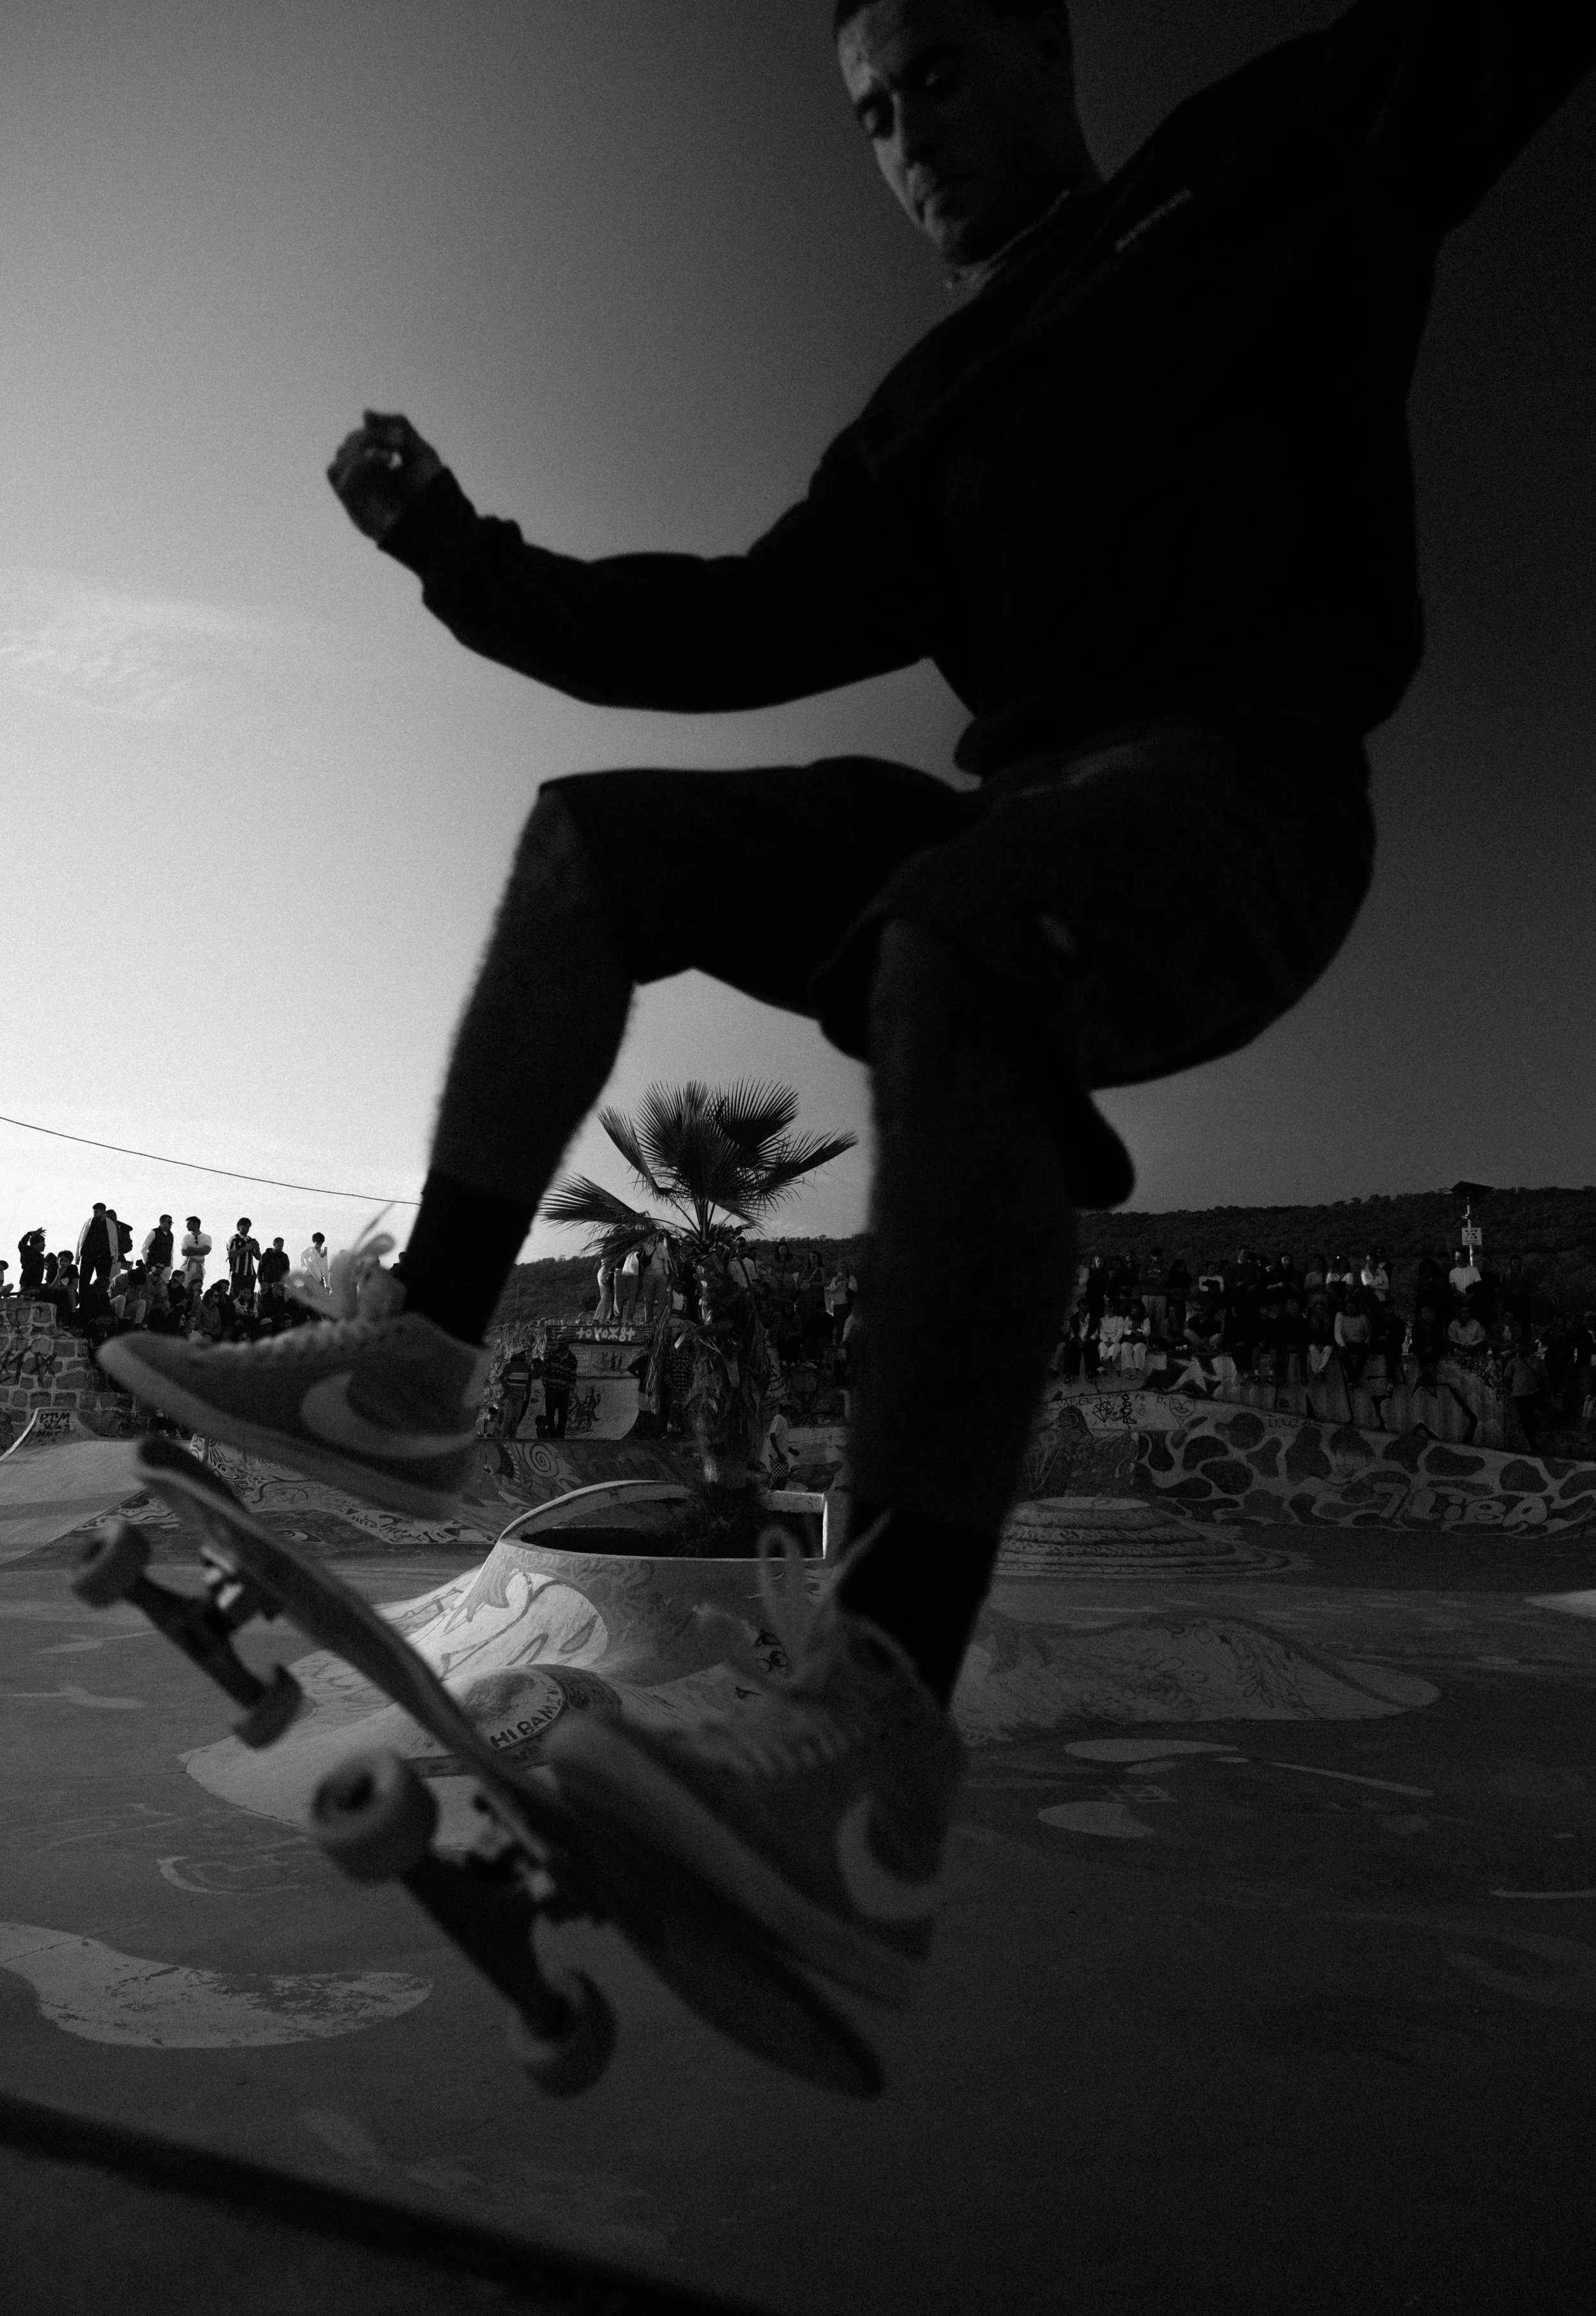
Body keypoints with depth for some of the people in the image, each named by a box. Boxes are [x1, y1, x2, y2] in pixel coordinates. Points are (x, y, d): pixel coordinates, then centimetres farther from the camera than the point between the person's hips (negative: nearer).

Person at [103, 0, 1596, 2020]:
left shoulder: (1278, 163, 15)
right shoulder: (932, 422, 25)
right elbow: (740, 631, 16)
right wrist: (470, 561, 8)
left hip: (1239, 794, -6)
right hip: (1031, 821, 7)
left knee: (950, 930, -37)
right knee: (596, 835, 3)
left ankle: (878, 1742, -48)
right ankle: (419, 1363, -8)